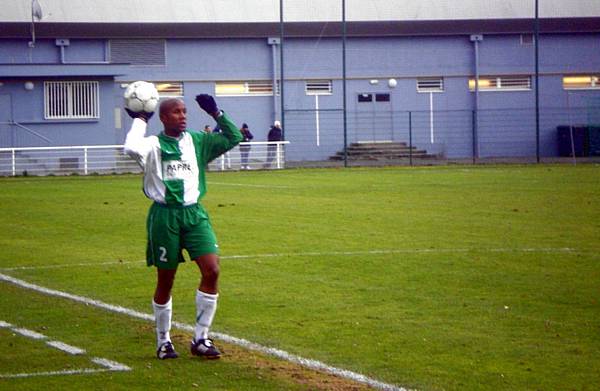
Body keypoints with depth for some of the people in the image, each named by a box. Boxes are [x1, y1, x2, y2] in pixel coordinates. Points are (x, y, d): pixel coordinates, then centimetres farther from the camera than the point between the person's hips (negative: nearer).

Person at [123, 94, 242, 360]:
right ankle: (163, 341, 21)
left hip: (194, 213, 4)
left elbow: (233, 138, 12)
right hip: (164, 215, -4)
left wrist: (216, 113, 3)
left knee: (212, 271, -11)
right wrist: (140, 121, -14)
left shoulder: (196, 142, 11)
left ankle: (201, 338, -1)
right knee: (165, 281, 5)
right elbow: (132, 149, -27)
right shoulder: (154, 145, -4)